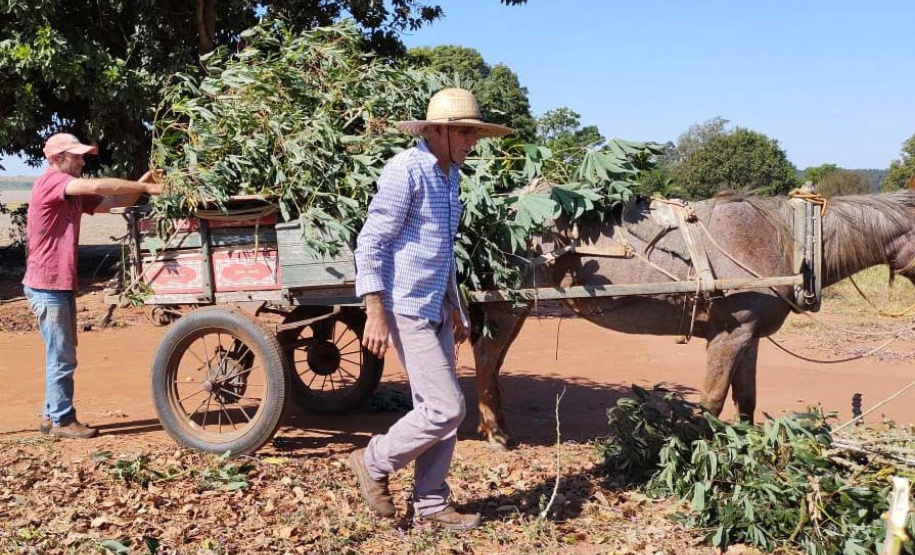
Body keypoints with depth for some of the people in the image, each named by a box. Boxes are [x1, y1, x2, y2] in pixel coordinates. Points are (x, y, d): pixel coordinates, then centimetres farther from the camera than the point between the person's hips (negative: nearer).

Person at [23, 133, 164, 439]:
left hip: (63, 285, 10)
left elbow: (112, 202, 7)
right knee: (62, 357, -3)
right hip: (47, 286, -10)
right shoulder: (49, 182, -13)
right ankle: (61, 420, 6)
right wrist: (144, 187, -23)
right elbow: (96, 186, -27)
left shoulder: (74, 193, 15)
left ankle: (52, 416, 26)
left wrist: (140, 186, -10)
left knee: (61, 354, 16)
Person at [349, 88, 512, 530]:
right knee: (446, 408, -10)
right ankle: (374, 462, 11)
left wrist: (456, 309, 23)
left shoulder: (450, 175, 14)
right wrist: (376, 312, -21)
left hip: (435, 310, 9)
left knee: (439, 411, 10)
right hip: (406, 310, -9)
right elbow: (371, 242, -16)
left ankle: (430, 507, 20)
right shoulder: (406, 170, -13)